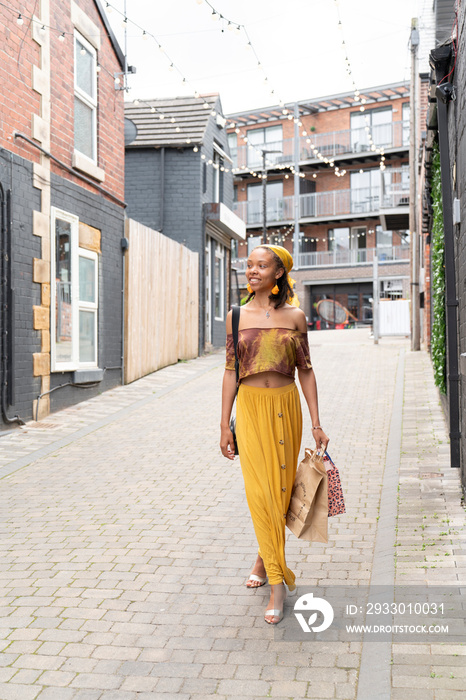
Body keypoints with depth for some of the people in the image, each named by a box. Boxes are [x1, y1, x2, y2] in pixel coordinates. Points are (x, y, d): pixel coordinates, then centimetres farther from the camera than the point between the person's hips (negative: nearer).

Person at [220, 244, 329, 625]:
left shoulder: (294, 316, 2)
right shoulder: (236, 317, 4)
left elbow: (306, 371, 4)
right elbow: (231, 372, 5)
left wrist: (316, 423, 1)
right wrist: (225, 425, 3)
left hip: (286, 408, 0)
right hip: (250, 408, 0)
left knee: (280, 488, 6)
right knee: (259, 490, -6)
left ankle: (265, 558, 29)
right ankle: (278, 582, 1)